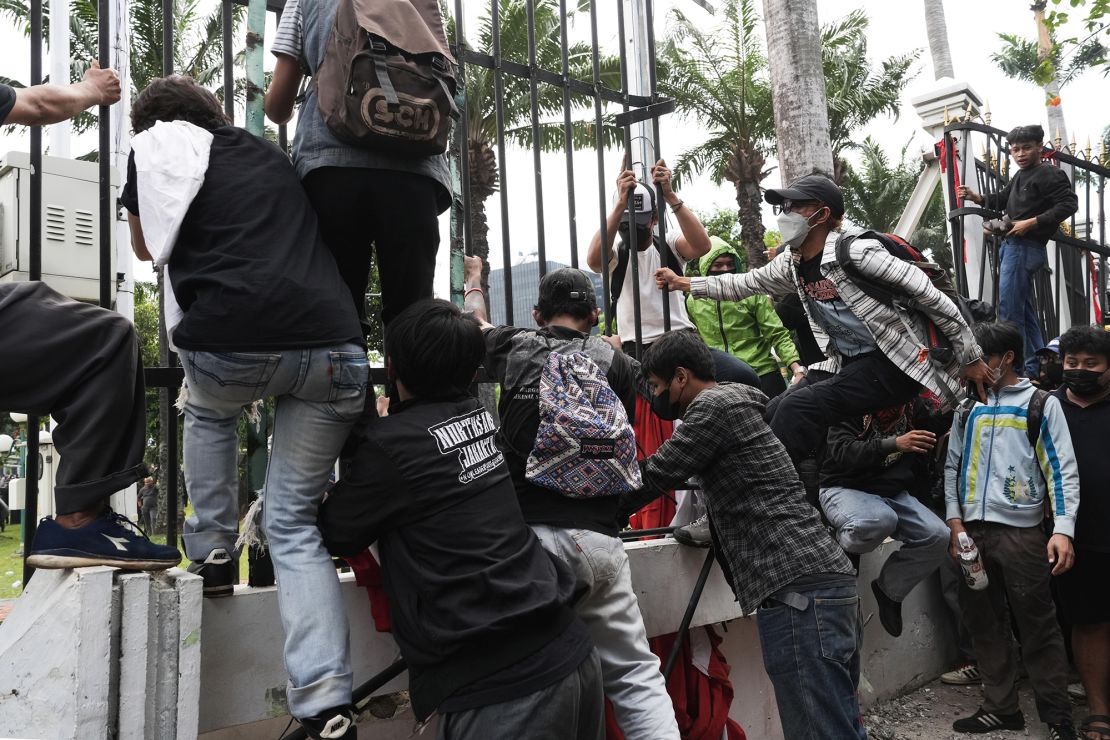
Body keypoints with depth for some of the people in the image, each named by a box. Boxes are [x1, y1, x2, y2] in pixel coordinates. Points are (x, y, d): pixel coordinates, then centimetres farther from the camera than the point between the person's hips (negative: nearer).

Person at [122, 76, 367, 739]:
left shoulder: (160, 143, 19)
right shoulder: (273, 155, 29)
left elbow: (148, 247, 32)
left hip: (232, 341, -3)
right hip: (335, 346, 3)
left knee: (208, 411, 36)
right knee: (293, 523, 12)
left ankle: (213, 551, 29)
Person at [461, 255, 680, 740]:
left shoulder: (514, 347, 10)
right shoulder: (617, 363, 9)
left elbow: (477, 325, 32)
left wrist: (473, 280, 51)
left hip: (523, 532, -1)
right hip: (596, 537, 1)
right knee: (635, 676, 7)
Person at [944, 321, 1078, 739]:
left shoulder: (1041, 405, 1)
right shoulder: (967, 407, 13)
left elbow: (1063, 471, -5)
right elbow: (952, 466, 12)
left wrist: (1063, 529, -15)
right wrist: (955, 522, 2)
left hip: (1021, 531, -4)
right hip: (973, 531, 5)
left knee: (1038, 627, 0)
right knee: (985, 624, 9)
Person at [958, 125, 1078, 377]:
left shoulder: (1049, 174, -10)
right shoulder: (1020, 176, 18)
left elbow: (1069, 204, -18)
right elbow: (1002, 199, 26)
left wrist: (1032, 222, -23)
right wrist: (976, 197, 8)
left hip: (1024, 248, -10)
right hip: (1014, 246, 10)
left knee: (1009, 310, -11)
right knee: (1026, 311, 13)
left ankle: (1015, 369, -8)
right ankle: (1035, 369, 20)